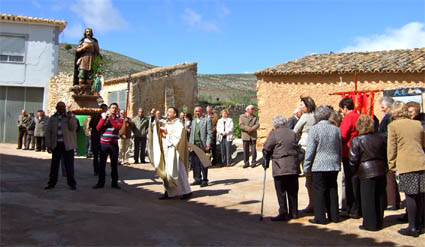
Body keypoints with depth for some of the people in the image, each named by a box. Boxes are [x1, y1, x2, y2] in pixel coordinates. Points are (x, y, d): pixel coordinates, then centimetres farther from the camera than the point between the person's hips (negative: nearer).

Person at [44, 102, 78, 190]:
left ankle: (72, 183, 8)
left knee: (69, 165, 0)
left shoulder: (71, 117, 5)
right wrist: (48, 144, 3)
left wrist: (70, 118, -18)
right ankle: (52, 183, 18)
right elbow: (48, 131, 10)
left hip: (67, 144, -2)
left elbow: (73, 128, -9)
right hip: (56, 144, 3)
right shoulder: (52, 118, 11)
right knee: (54, 164, 9)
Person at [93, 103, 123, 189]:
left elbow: (118, 127, -14)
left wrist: (111, 118, -14)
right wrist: (104, 118, -12)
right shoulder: (104, 117, 8)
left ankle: (114, 182, 12)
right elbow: (98, 128, -4)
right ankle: (101, 182, 10)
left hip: (114, 144, 0)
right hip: (104, 144, 0)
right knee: (102, 164, 2)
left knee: (114, 164, 4)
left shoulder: (119, 119, 7)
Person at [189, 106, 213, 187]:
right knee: (195, 163, 5)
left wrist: (208, 144, -14)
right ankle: (197, 179, 12)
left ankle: (204, 180, 1)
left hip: (203, 145, -6)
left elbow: (210, 133, -5)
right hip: (194, 145, 6)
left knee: (203, 163, -4)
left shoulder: (207, 120, 2)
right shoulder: (193, 121, 22)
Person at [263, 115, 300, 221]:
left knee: (281, 191, 1)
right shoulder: (293, 133, 10)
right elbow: (297, 148, 14)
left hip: (280, 167, -5)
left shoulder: (274, 133, -4)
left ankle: (283, 213, 1)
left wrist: (266, 161, 9)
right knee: (293, 191, 12)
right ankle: (294, 212, 19)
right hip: (294, 166, 5)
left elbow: (266, 149, -4)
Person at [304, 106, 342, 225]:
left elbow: (310, 150, -11)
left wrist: (306, 166, -4)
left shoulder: (314, 129, -10)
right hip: (334, 165, 5)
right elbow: (340, 149, 13)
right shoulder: (336, 129, 6)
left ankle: (320, 217, 4)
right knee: (332, 190, 13)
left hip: (319, 165, -5)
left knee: (319, 191, 1)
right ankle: (334, 216, 19)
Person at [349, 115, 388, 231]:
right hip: (381, 172, 5)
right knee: (380, 197, 13)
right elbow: (386, 155, 10)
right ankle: (379, 222, 23)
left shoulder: (356, 141, -11)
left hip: (366, 173, -5)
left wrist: (355, 171, 6)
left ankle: (370, 224, 5)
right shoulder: (381, 138, 4)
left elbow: (353, 160, -10)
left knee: (368, 199, 2)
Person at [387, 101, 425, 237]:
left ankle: (413, 228, 2)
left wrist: (392, 165, 4)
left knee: (410, 195, -2)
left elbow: (392, 148, -4)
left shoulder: (393, 126, -4)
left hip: (406, 165, -5)